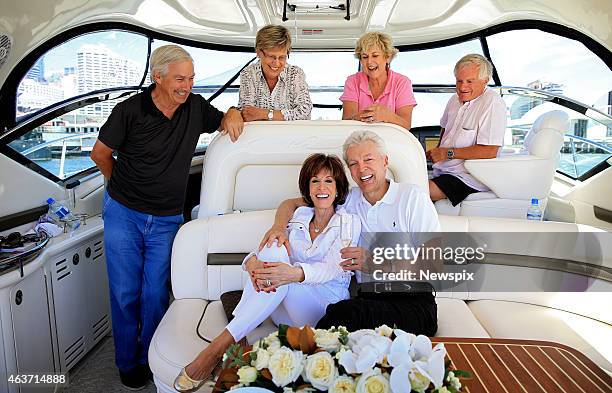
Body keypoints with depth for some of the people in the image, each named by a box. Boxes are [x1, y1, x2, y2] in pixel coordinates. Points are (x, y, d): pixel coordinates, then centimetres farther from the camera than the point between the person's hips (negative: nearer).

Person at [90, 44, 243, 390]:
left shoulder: (196, 107, -3)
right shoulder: (130, 110, -11)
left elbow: (223, 121, 16)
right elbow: (100, 152, 3)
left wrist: (233, 113, -7)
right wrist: (124, 186, 11)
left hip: (167, 220, 2)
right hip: (123, 215, -1)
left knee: (156, 294, 5)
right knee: (125, 292, 7)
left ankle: (152, 360, 28)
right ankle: (128, 363, 28)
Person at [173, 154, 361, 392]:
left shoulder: (349, 223, 2)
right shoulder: (297, 218, 13)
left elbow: (333, 269, -16)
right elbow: (258, 252, 2)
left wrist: (295, 273, -38)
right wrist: (252, 261, -25)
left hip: (326, 307, -3)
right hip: (284, 308, 3)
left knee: (279, 266, -32)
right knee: (275, 249, -27)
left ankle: (220, 345, -30)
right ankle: (236, 340, -29)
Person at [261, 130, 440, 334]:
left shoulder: (413, 197, -1)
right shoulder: (348, 200, 12)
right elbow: (292, 203, 16)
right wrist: (279, 226, -7)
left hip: (413, 303, -3)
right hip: (368, 299, 3)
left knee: (343, 313, -32)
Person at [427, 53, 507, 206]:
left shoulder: (493, 103, -15)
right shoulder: (455, 99, 11)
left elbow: (489, 151, -22)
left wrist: (448, 153, -15)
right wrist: (437, 151, 12)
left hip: (467, 178, -8)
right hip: (442, 170, 8)